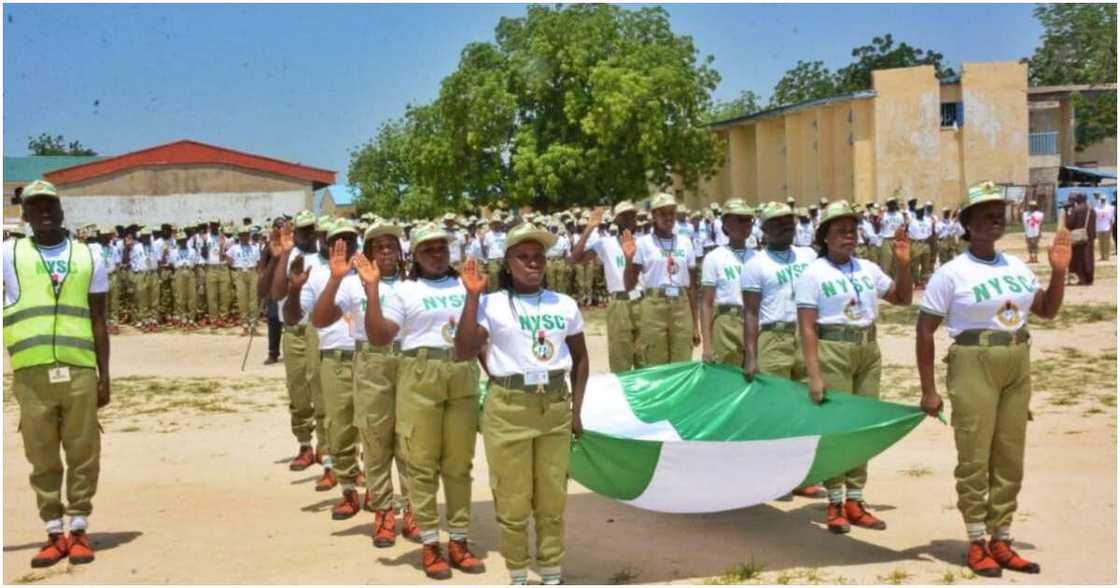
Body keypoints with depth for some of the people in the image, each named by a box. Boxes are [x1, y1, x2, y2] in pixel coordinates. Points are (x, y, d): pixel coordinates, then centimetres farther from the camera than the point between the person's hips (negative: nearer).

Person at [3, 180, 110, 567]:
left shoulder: (88, 258, 11)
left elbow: (98, 322, 10)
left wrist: (103, 377, 7)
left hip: (79, 371, 0)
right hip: (32, 374, 0)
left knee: (83, 455, 3)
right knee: (42, 458, 6)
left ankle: (79, 532, 14)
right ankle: (54, 534, 16)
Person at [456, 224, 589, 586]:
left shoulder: (565, 304, 8)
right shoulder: (492, 304, -3)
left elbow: (580, 358, 16)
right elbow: (464, 351, -15)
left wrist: (576, 409, 9)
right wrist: (473, 296, -15)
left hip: (555, 408, 3)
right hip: (508, 409, -3)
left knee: (553, 499, 11)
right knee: (513, 501, 5)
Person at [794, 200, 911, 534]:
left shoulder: (868, 269, 11)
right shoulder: (813, 274, -6)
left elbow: (903, 299, 18)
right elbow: (807, 327, -11)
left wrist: (903, 264, 1)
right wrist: (813, 375, -18)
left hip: (868, 350, 6)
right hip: (833, 350, -6)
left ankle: (855, 501, 20)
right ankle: (835, 504, 10)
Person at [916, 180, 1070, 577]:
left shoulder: (1016, 266, 9)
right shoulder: (952, 273, -8)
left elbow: (1048, 310, 18)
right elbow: (925, 330, -8)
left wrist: (1059, 271, 1)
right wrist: (928, 390, -11)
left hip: (1017, 367, 6)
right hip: (974, 365, -6)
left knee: (1010, 459, 11)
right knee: (974, 458, 0)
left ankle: (1001, 541, 23)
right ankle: (976, 543, 13)